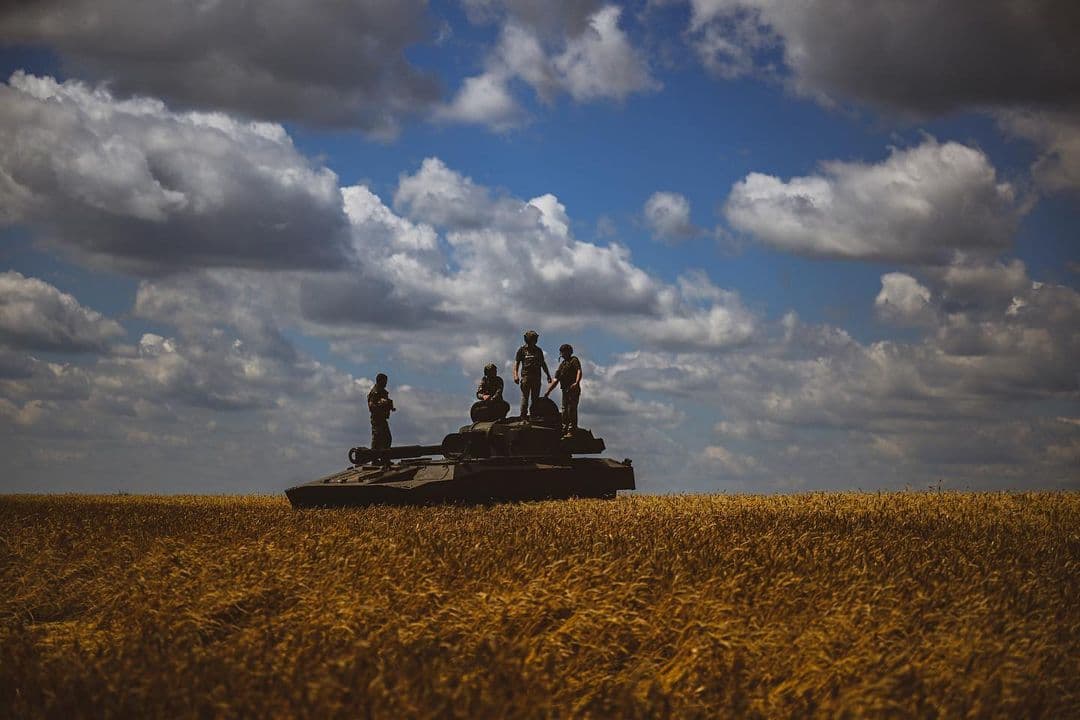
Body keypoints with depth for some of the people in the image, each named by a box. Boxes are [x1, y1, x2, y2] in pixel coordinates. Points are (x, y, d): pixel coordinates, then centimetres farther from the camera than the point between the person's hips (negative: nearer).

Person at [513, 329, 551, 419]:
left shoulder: (538, 350, 16)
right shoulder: (522, 350, 4)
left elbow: (543, 364, 22)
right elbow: (516, 363, 0)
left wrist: (548, 375, 18)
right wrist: (516, 375, -13)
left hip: (536, 377, 4)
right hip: (525, 376, -4)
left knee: (535, 398, 4)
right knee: (525, 397, -7)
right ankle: (523, 416, -8)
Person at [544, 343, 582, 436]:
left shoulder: (574, 360, 2)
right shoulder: (562, 364, 24)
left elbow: (579, 371, -15)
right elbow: (555, 380, 25)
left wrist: (577, 382, -33)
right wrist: (548, 391, 19)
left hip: (573, 390, -8)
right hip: (565, 390, 8)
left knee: (572, 410, -13)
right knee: (564, 411, 7)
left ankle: (571, 430, -16)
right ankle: (565, 430, 10)